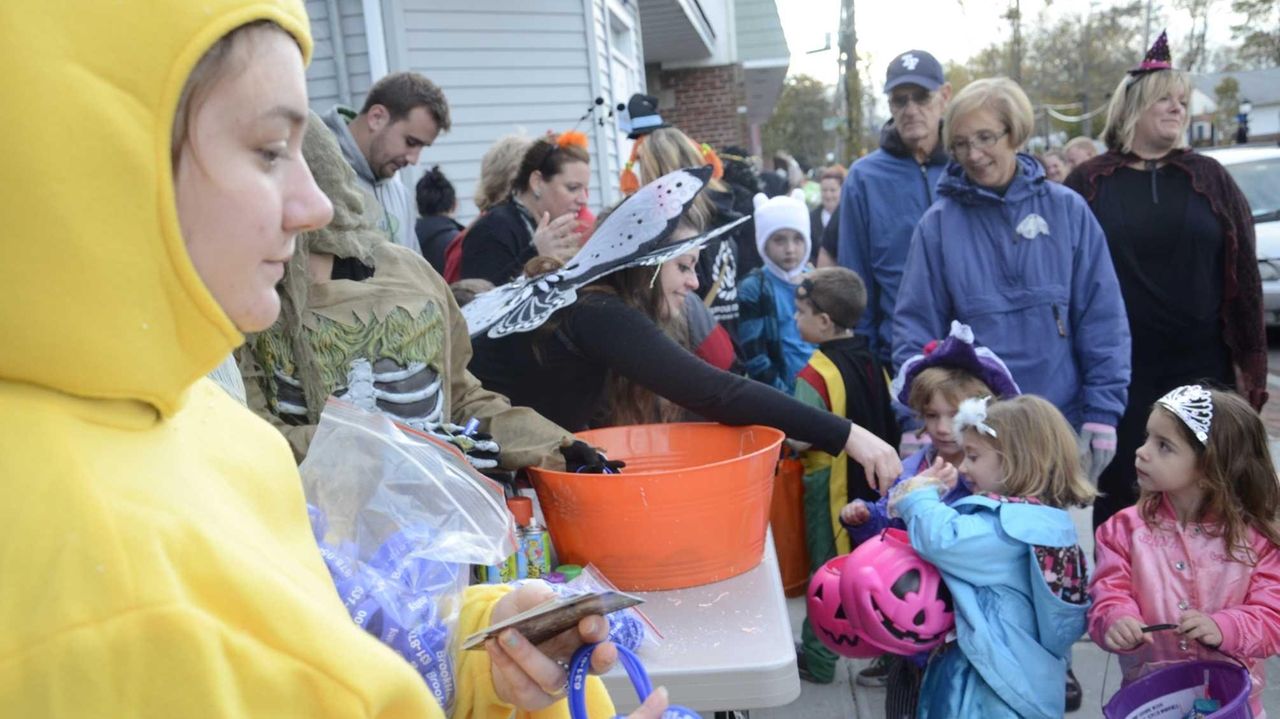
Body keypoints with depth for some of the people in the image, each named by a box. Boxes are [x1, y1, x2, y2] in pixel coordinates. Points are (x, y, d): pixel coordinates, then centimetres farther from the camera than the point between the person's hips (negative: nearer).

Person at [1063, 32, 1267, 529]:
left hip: (1202, 368, 2)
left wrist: (1250, 360, 2)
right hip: (1117, 371, -2)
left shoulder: (1208, 177, 6)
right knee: (1120, 493, 9)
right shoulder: (1088, 183, 1)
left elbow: (1243, 274, 6)